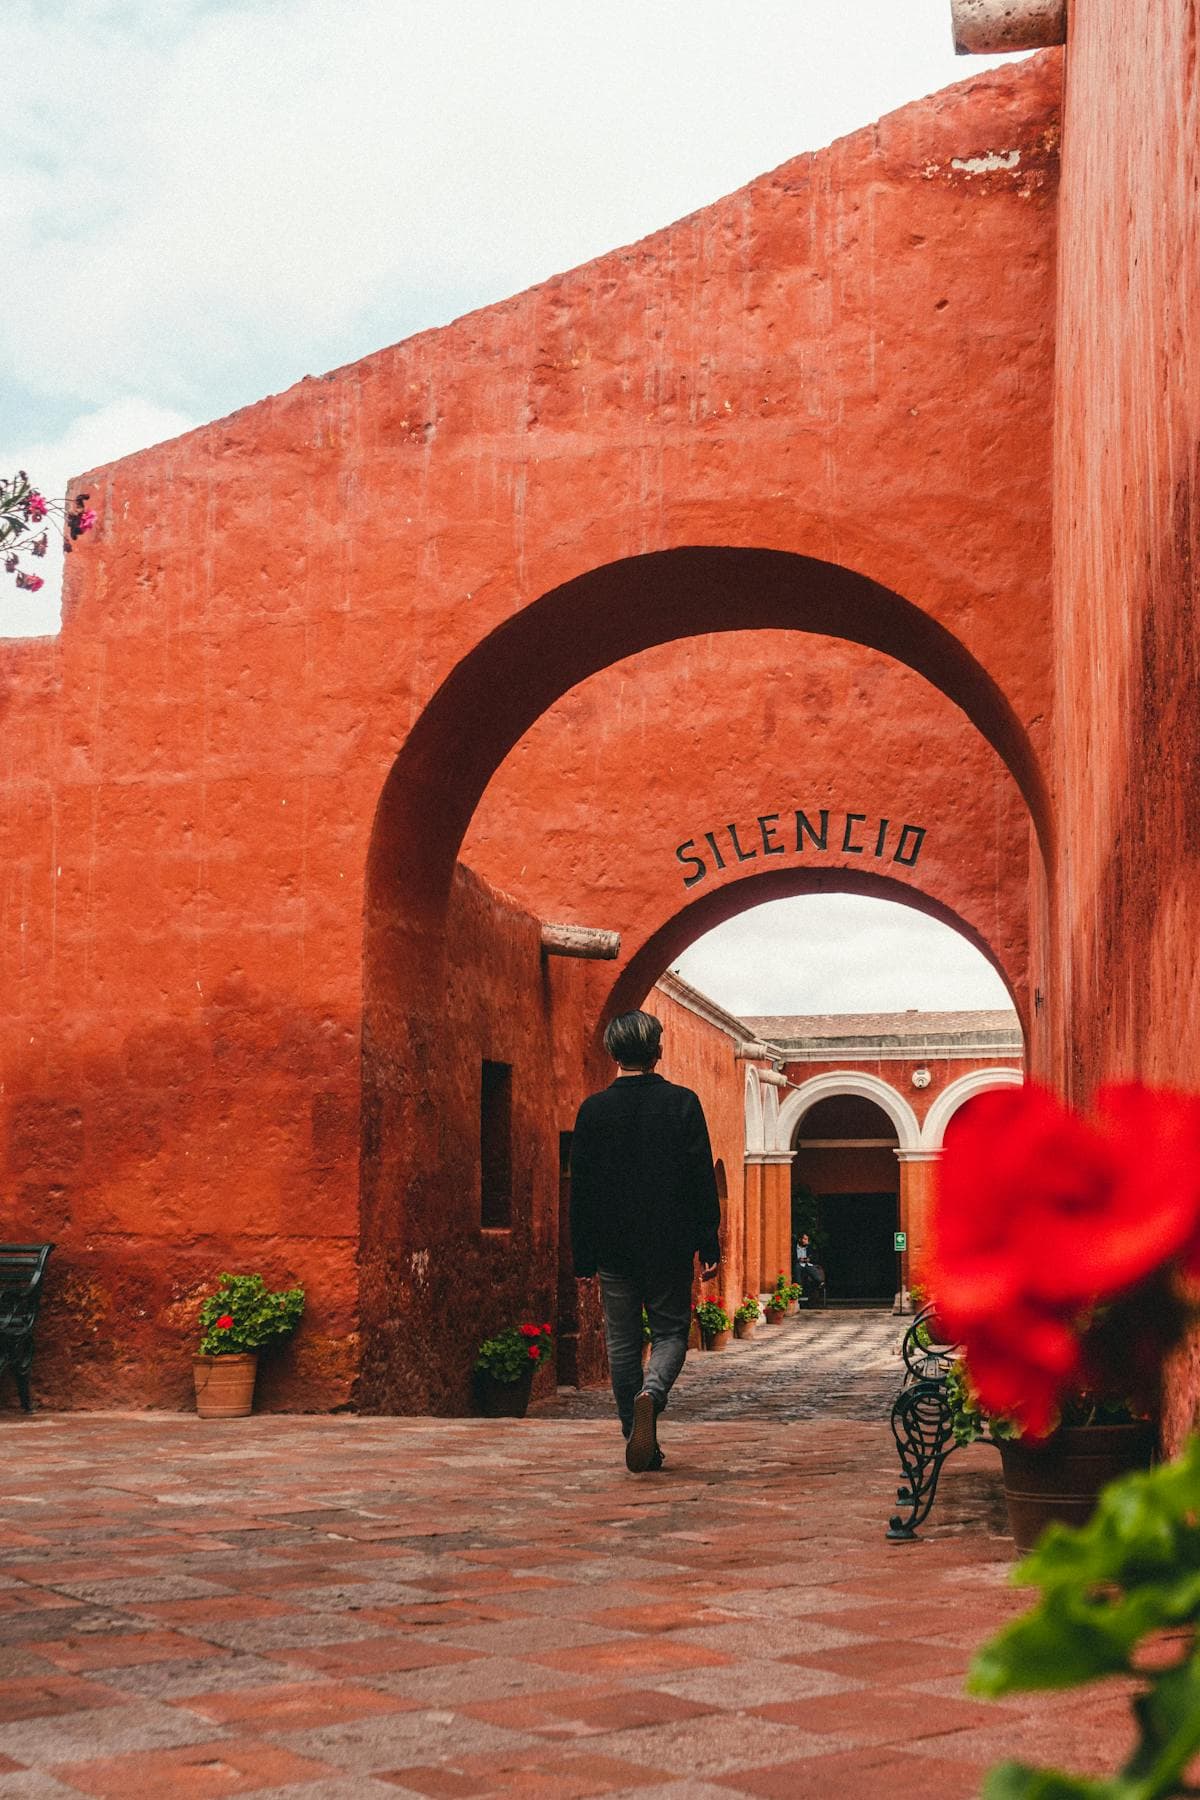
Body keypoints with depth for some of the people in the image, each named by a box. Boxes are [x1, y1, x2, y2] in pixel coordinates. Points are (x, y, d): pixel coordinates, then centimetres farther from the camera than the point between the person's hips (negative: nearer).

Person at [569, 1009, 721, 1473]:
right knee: (671, 1331, 11)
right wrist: (709, 1246, 2)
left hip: (612, 1247, 1)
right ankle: (650, 1393, -19)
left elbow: (581, 1187, 1)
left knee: (622, 1343, 10)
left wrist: (582, 1256, 7)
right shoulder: (682, 1103, -4)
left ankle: (640, 1446, 11)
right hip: (669, 1244, -1)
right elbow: (702, 1181, -4)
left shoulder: (593, 1109, -2)